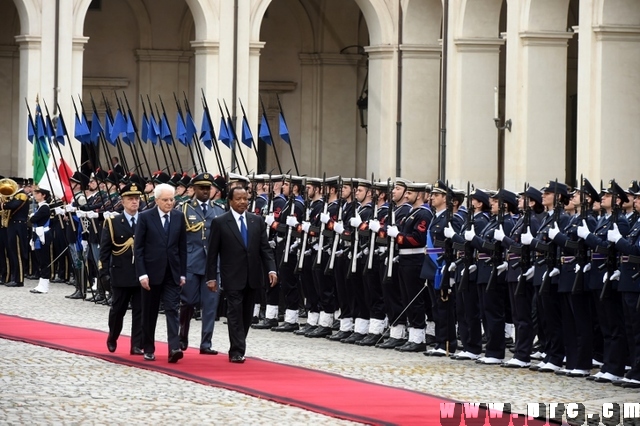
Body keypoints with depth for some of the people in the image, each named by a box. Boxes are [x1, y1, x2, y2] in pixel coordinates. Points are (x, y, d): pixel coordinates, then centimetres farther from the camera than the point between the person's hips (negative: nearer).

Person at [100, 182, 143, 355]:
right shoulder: (113, 223, 0)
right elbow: (104, 251, -1)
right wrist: (104, 274, -7)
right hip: (121, 275, -1)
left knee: (140, 311, 0)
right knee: (117, 310, 10)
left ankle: (137, 345, 3)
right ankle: (112, 338, 31)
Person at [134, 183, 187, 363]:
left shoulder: (179, 217, 5)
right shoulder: (145, 217, -5)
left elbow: (182, 247, 8)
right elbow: (138, 248, -5)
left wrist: (183, 273, 5)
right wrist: (142, 274, -12)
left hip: (172, 273, 2)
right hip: (152, 272, -2)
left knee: (172, 310, -10)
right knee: (150, 313, 8)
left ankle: (174, 348, -20)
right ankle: (148, 349, 19)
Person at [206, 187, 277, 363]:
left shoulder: (257, 221, 7)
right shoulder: (220, 222, -3)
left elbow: (265, 248, 6)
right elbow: (212, 252, -2)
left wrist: (271, 269, -7)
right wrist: (211, 277, -6)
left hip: (252, 276, 4)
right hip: (232, 276, -4)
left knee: (247, 315, 9)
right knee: (235, 313, -8)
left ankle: (237, 348, 20)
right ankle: (237, 351, -8)